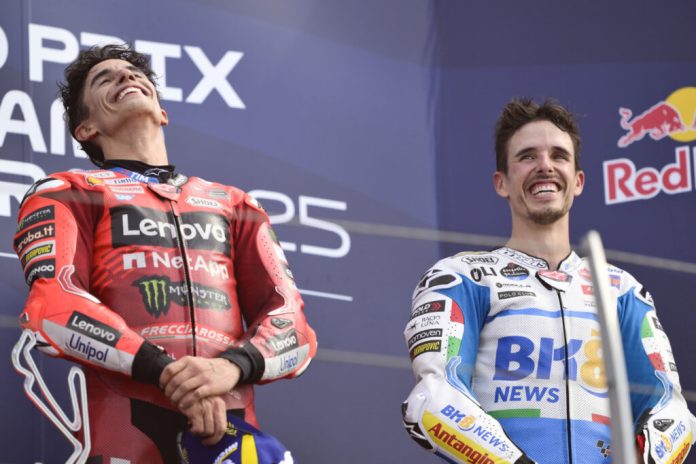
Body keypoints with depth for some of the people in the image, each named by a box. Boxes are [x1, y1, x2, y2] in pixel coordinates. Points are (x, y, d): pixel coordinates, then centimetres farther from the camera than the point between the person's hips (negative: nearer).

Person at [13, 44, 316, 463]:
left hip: (232, 428, 3)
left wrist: (233, 366, -9)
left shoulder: (236, 205, 25)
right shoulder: (68, 193, 15)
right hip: (129, 426, -3)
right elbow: (52, 306, -3)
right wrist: (162, 369, -16)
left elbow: (291, 319, 13)